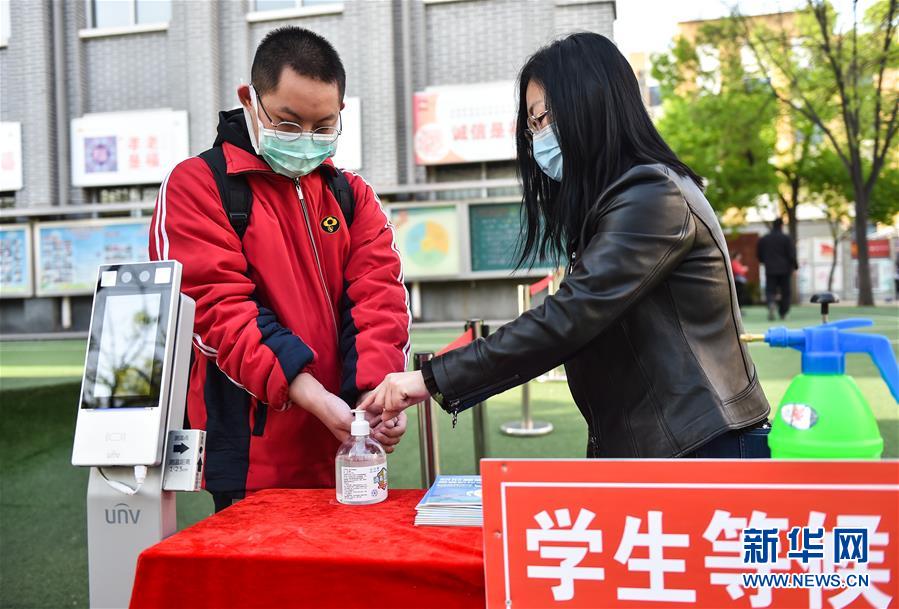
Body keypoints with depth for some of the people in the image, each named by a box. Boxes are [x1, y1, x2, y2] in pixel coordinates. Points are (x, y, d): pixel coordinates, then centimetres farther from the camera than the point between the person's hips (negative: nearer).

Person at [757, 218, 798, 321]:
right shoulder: (786, 238, -5)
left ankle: (771, 303, -30)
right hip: (785, 270, -2)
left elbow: (759, 255, 11)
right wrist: (795, 266, 5)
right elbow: (792, 254, -8)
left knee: (770, 290, 1)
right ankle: (783, 313, 10)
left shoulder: (763, 239, 5)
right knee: (786, 292, 9)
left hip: (770, 270, 2)